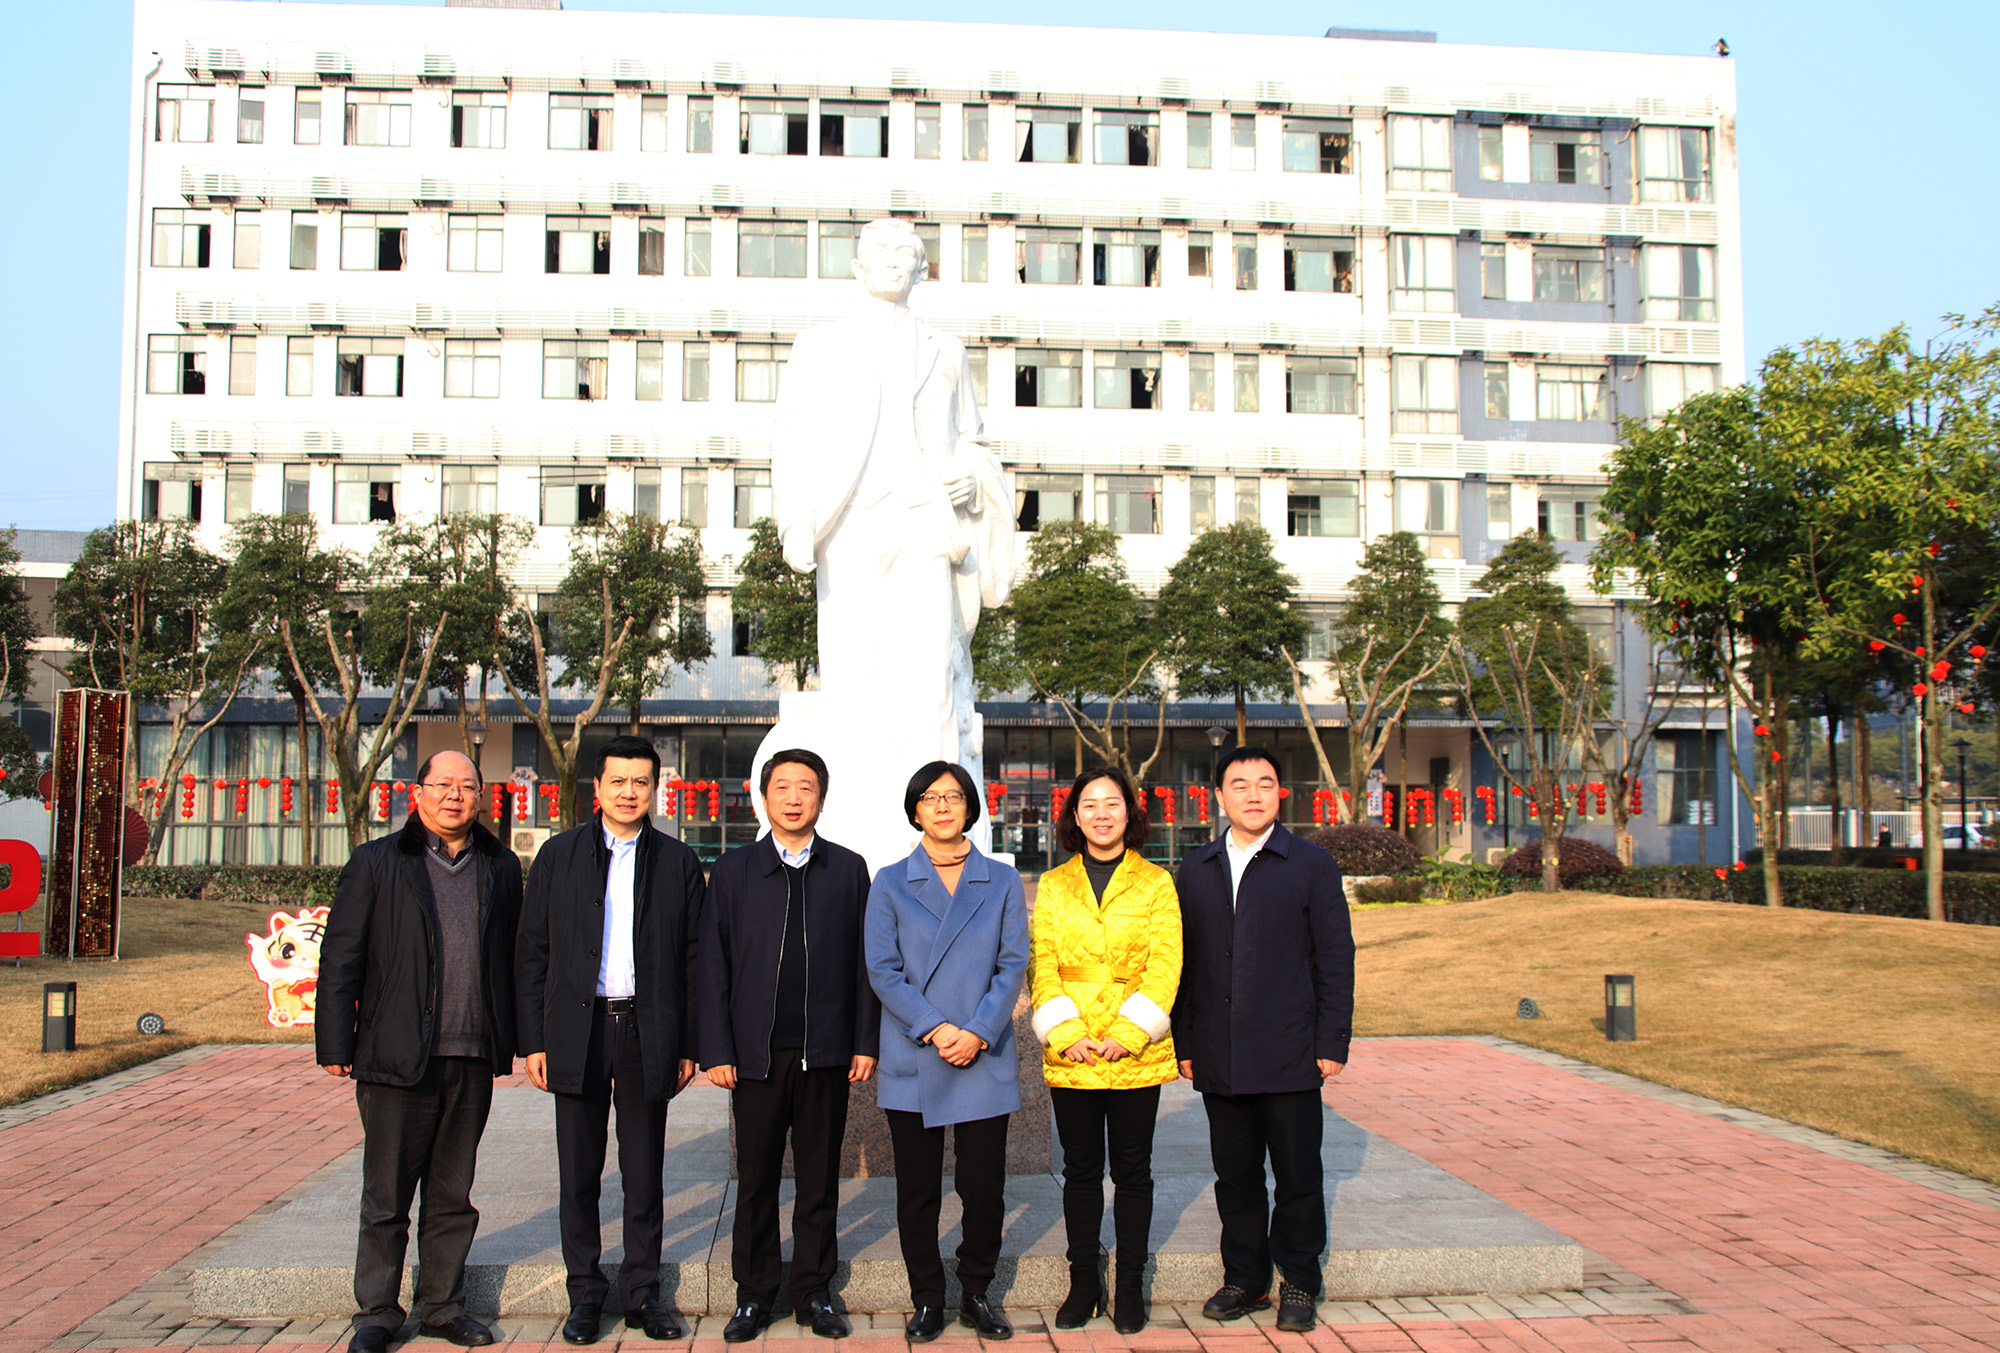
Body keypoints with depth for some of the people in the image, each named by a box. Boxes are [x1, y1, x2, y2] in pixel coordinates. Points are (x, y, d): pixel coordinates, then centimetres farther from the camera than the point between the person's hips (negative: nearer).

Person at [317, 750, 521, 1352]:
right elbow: (340, 958, -1)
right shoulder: (376, 863, 1)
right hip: (398, 1058, -2)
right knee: (387, 1196, 7)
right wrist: (336, 1044, -5)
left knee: (453, 1194, 13)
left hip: (473, 1060, 2)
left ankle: (443, 1305, 25)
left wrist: (513, 1040, 5)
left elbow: (513, 958, 10)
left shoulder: (501, 868, 9)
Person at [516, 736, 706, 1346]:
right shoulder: (559, 855, 5)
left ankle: (642, 1291, 20)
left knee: (645, 1174, 8)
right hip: (577, 1031, 0)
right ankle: (585, 1293, 21)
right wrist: (533, 1040, -1)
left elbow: (693, 959, 5)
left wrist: (689, 1044, 1)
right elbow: (533, 953, 5)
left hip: (649, 1033, 0)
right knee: (578, 1175, 7)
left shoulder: (678, 862, 5)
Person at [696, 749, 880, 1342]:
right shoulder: (733, 869, 5)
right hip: (757, 1053, 0)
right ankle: (754, 1296, 21)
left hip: (826, 1052, 0)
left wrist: (866, 1042, 0)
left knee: (819, 1178, 8)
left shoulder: (848, 869, 6)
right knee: (756, 1178, 7)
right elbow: (712, 965, 3)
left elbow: (864, 962, 6)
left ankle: (814, 1293, 21)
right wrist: (717, 1049, -3)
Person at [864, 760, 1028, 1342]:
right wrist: (936, 1030, -13)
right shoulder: (890, 884, 5)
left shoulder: (1002, 882, 7)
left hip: (986, 1060, 1)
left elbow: (1013, 965, 2)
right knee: (917, 1190, 6)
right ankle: (928, 1300, 20)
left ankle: (976, 1294, 22)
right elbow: (883, 971, -2)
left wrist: (977, 1032, -11)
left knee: (984, 1185, 3)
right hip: (912, 1062, 0)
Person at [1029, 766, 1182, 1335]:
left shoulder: (1156, 884, 4)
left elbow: (1165, 967, -3)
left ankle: (1130, 1287, 18)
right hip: (1070, 1055, 1)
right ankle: (1083, 1283, 20)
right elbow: (1042, 965, 2)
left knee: (1132, 1170, 7)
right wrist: (1066, 1034, -10)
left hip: (1136, 1053, -1)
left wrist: (1127, 1034, -13)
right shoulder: (1053, 886, 8)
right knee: (1080, 1170, 9)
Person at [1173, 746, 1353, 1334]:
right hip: (1219, 1058, 3)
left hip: (1290, 1056, -3)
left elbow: (1336, 959, -1)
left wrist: (1332, 1043, -6)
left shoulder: (1311, 864, 1)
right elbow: (1183, 962, 11)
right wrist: (1183, 1043, 7)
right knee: (1236, 1175, 11)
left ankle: (1299, 1282, 21)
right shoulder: (1195, 871, 10)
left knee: (1297, 1174, 6)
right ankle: (1244, 1279, 25)